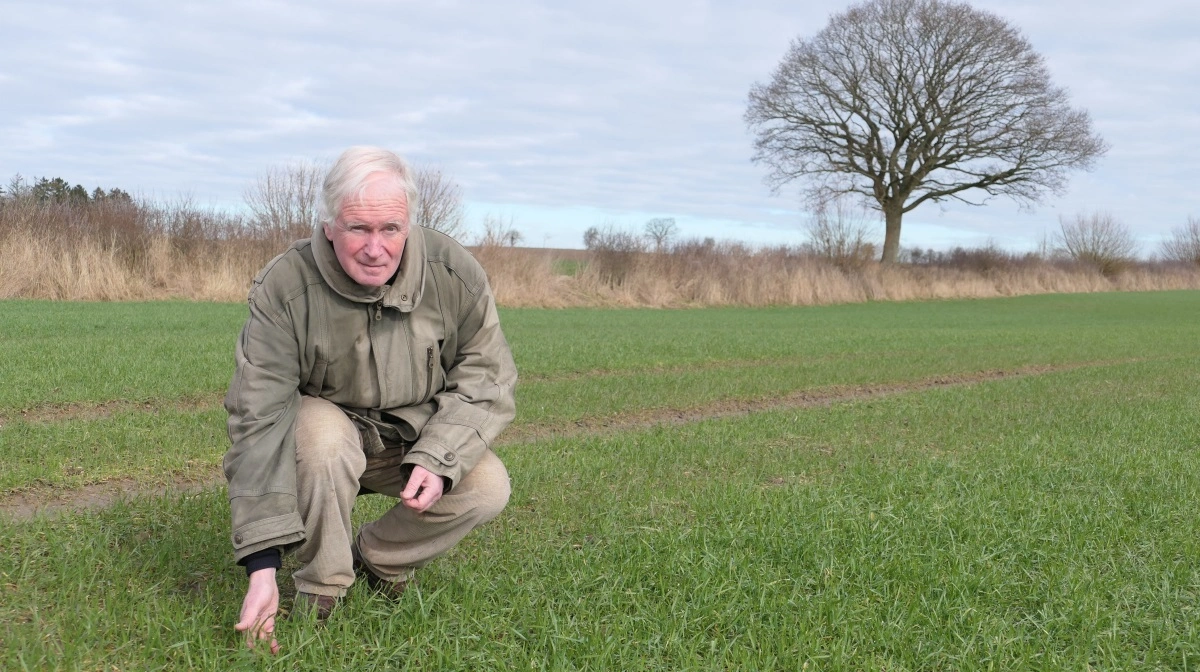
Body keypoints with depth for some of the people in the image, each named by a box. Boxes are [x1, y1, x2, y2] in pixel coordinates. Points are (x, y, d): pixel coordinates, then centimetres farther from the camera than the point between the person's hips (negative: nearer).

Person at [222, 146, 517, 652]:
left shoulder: (454, 274, -20)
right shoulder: (283, 288, -27)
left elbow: (485, 378, -8)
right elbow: (259, 420, -30)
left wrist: (438, 459, -27)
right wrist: (262, 567, -36)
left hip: (419, 436, 3)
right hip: (329, 419, -2)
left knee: (487, 488, -22)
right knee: (321, 440, -36)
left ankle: (377, 558, 4)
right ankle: (321, 586, -11)